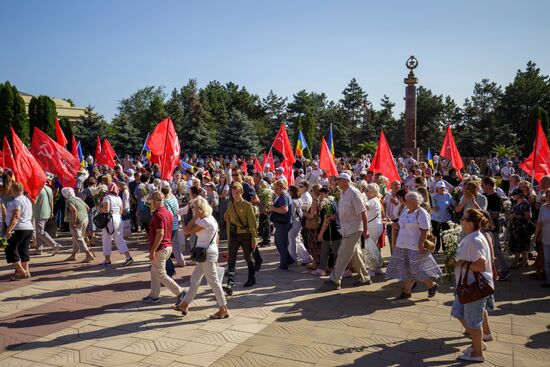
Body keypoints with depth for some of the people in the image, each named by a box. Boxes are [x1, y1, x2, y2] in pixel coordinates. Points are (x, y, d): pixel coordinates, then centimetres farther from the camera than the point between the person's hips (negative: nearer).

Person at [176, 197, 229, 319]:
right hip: (206, 253, 10)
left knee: (213, 281, -2)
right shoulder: (210, 218, 9)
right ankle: (184, 304, 29)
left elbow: (186, 231, -18)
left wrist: (195, 216, -16)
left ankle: (223, 310, 7)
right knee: (194, 279, 17)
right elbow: (217, 238, 13)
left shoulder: (205, 221, -21)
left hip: (207, 253, -10)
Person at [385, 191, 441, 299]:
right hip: (403, 246, 8)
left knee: (417, 269, -2)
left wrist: (421, 244, -23)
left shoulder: (421, 213, -14)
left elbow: (425, 230, -19)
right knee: (405, 269, 9)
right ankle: (406, 291, 17)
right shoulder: (405, 211, 12)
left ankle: (432, 286, 21)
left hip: (415, 247, -8)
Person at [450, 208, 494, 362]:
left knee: (473, 320, 6)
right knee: (459, 313, 21)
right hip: (467, 284, 10)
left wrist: (463, 263, -21)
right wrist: (458, 261, 5)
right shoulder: (469, 238, 6)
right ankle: (477, 342, 37)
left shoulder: (475, 241, -25)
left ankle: (478, 353, 24)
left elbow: (482, 266, -31)